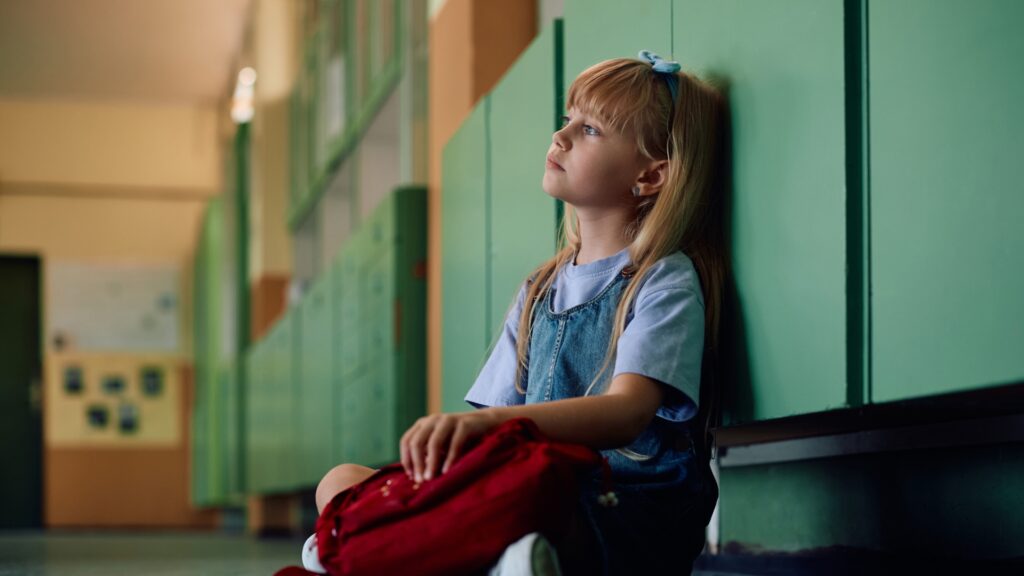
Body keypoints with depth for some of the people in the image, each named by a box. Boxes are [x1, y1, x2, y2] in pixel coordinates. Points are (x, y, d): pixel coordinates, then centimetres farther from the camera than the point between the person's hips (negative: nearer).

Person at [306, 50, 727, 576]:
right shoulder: (540, 290, 21)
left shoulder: (667, 282, -2)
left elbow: (627, 412, -20)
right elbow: (507, 419, 17)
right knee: (340, 483, -8)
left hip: (628, 518, -8)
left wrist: (485, 422, -36)